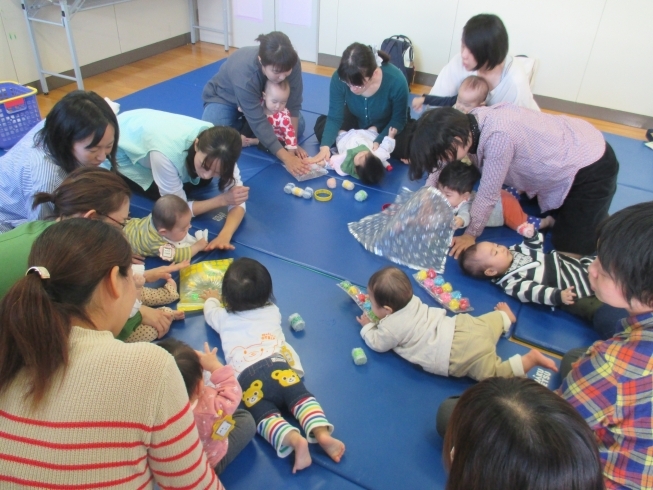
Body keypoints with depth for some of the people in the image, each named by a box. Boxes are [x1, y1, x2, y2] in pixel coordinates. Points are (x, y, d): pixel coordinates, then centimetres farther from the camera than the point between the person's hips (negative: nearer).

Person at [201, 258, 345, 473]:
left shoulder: (224, 317, 26)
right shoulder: (272, 311, 29)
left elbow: (210, 311, 50)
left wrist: (211, 299, 71)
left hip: (247, 376, -2)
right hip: (278, 365, 2)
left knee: (266, 415, -12)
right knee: (301, 397, -5)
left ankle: (295, 440, -39)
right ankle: (322, 433, -32)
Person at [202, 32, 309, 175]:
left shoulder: (291, 63, -31)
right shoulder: (244, 75, -42)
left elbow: (293, 104, -21)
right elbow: (258, 122, -41)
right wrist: (286, 158, -45)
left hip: (261, 98, 4)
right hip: (225, 98, -4)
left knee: (298, 125, -8)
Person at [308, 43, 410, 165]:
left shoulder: (396, 81, -37)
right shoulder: (339, 78, -33)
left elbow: (398, 120, -23)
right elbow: (334, 117, -26)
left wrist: (378, 142, -38)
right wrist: (325, 146, -42)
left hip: (385, 126, -1)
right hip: (356, 121, 2)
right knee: (321, 127, -16)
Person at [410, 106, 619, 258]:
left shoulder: (497, 137, -38)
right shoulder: (466, 125, -15)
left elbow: (488, 194, -27)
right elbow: (442, 167, -3)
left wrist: (470, 235, -14)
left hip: (592, 166, -8)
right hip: (563, 150, 8)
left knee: (569, 247, -3)